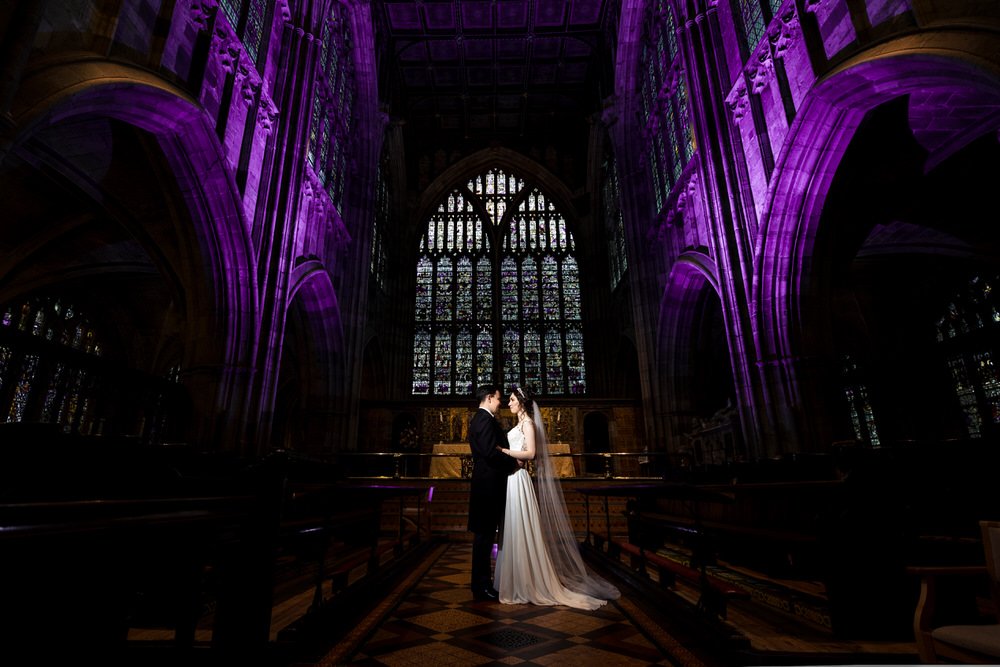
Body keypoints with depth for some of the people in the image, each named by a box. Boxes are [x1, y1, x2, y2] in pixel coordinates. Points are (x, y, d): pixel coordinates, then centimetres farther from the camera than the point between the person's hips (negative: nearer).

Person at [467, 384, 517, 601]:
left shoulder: (479, 419, 16)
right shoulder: (486, 420, -17)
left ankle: (482, 581, 27)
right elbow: (491, 452, -25)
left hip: (485, 483, 11)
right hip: (488, 484, -11)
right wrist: (513, 463, -12)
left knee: (485, 534, 16)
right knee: (485, 534, -1)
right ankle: (481, 586, 9)